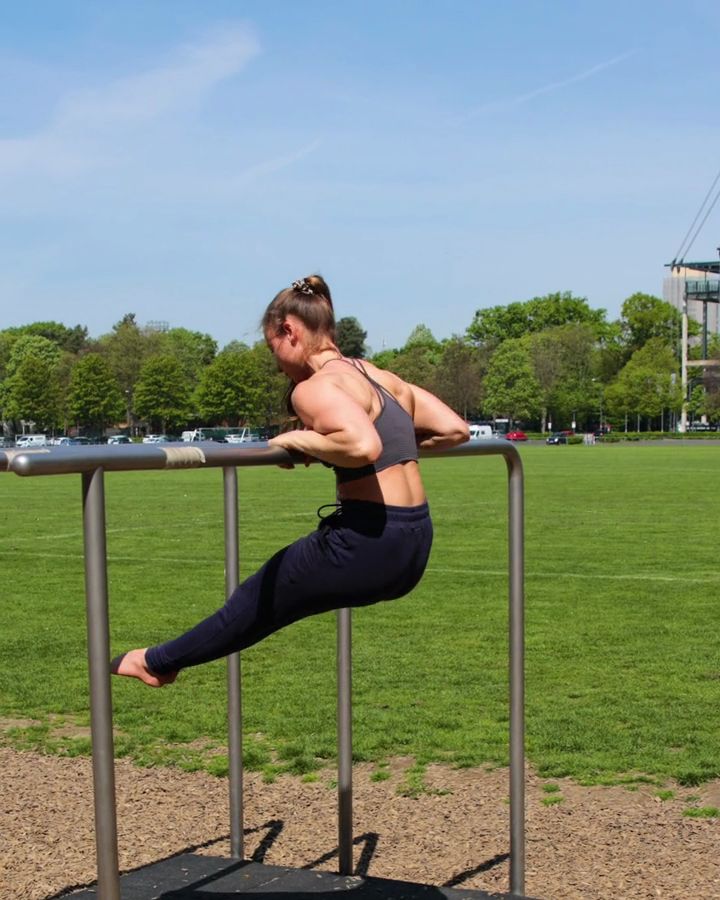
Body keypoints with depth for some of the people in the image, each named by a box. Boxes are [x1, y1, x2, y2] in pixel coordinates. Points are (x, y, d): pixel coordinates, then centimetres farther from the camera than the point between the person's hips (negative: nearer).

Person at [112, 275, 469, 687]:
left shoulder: (314, 388, -13)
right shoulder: (382, 377, 13)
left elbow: (363, 445, -31)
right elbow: (455, 429, 14)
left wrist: (300, 440, -15)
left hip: (366, 544, -8)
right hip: (413, 550, 8)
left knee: (258, 602, 15)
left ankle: (157, 661, 35)